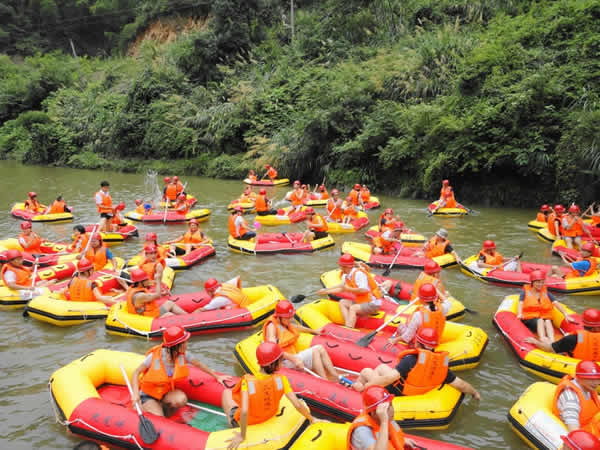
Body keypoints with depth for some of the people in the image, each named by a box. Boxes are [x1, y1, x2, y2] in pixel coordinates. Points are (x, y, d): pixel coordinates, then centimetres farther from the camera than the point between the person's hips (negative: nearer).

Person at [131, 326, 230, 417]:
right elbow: (136, 373, -17)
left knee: (181, 399, -28)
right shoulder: (155, 356, -24)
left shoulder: (183, 355, -12)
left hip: (167, 392, 4)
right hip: (148, 395, -4)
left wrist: (216, 376, 12)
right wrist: (135, 394, -31)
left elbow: (198, 364, 4)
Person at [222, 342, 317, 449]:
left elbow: (244, 411, -38)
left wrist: (242, 436, -23)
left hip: (242, 421, -2)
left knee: (226, 392, 25)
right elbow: (298, 405, -27)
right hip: (268, 418, 3)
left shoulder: (248, 380, -32)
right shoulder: (281, 379, -26)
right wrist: (312, 419, -9)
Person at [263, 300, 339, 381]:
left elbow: (297, 327, 37)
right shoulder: (272, 326, -13)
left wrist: (314, 331, 45)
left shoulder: (286, 323, 14)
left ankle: (336, 377, -12)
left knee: (320, 348, -9)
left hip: (293, 356, 9)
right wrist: (293, 359, -34)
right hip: (285, 361, -9)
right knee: (315, 351, -24)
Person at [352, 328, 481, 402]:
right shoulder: (440, 363, -14)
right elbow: (460, 384, -9)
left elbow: (390, 377, -40)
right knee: (381, 366, 28)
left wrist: (365, 386, -34)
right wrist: (474, 392, 11)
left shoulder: (410, 360, -31)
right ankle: (358, 383, 45)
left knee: (365, 371, 15)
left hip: (395, 393, -7)